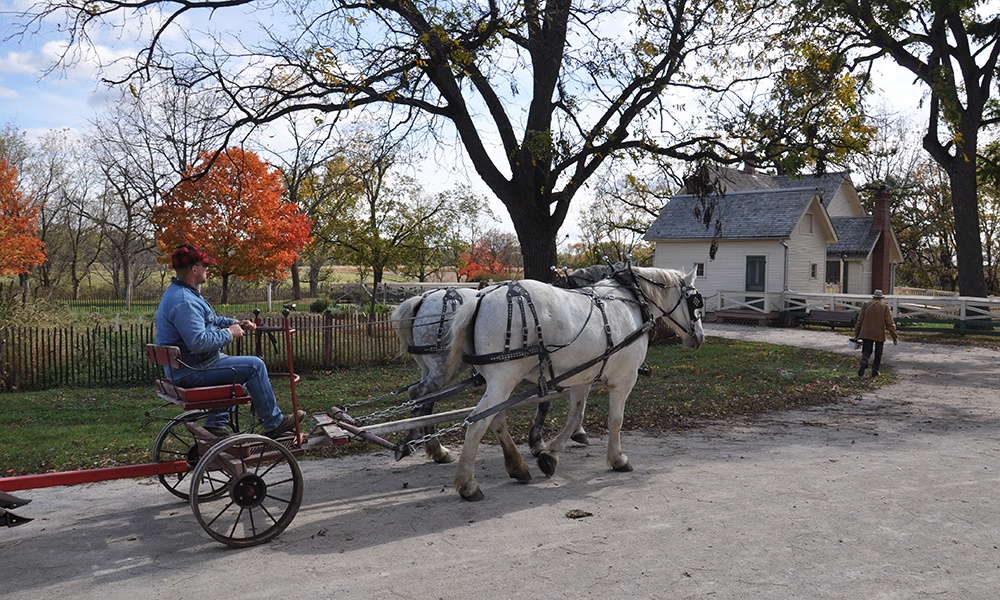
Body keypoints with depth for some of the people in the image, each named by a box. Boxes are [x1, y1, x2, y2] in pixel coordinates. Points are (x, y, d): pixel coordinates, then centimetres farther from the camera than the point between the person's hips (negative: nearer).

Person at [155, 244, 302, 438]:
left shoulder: (179, 292, 12)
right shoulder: (184, 302, -24)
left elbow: (209, 321, 23)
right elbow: (199, 342, -32)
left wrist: (236, 324, 10)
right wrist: (229, 333, -18)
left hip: (184, 367, 11)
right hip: (191, 372, -11)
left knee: (235, 368, 30)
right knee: (254, 366, -10)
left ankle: (215, 425, 28)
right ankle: (274, 423, 0)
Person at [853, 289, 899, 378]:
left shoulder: (866, 304, 1)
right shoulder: (885, 306, -1)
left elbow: (860, 320, 2)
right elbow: (889, 323, -2)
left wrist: (856, 333, 8)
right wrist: (894, 336, 3)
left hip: (866, 333, 0)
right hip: (880, 334, 0)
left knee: (866, 351, 5)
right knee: (878, 353, 13)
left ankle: (864, 361, -25)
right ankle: (875, 371, 12)